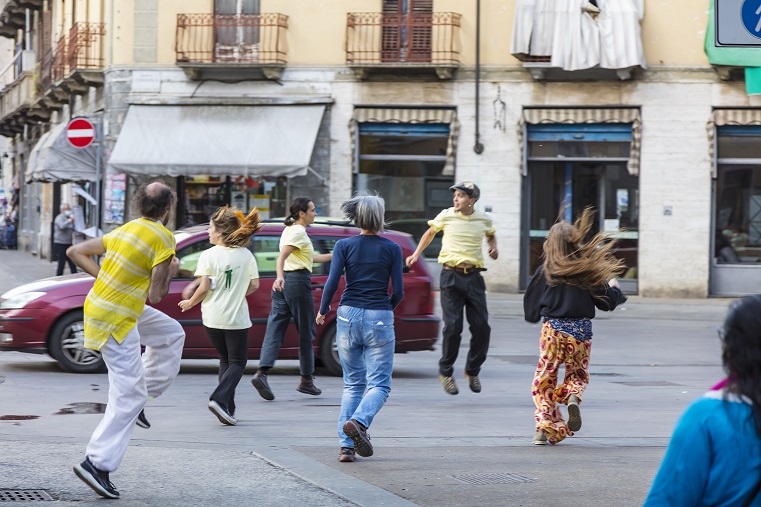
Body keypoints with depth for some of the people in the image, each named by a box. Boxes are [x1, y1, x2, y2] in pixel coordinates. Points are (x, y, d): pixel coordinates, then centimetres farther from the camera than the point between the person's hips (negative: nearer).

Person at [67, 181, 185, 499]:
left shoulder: (125, 230, 7)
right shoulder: (163, 239, -16)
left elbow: (75, 252, 9)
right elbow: (155, 296, -18)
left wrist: (102, 276, 9)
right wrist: (171, 272, 0)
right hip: (115, 320, -9)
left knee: (172, 334, 25)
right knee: (127, 395, -5)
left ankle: (141, 397, 23)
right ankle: (97, 463, -7)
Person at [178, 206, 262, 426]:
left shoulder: (209, 255, -8)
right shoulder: (246, 255, -2)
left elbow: (204, 287, -12)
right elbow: (254, 285, -2)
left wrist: (189, 303, 5)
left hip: (212, 317, 1)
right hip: (237, 317, -1)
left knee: (225, 360, 16)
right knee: (237, 362, 8)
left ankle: (227, 409, 12)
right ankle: (220, 399, -16)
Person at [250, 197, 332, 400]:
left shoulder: (290, 230, 20)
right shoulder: (298, 232, -9)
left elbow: (309, 257, 31)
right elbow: (282, 256, -23)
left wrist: (333, 256, 36)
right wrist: (280, 277, -37)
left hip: (283, 284, 9)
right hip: (298, 281, -9)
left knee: (275, 329, -1)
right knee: (306, 332, 4)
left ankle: (262, 373, -17)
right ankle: (306, 380, 11)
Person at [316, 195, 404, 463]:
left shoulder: (344, 246, 0)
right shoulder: (391, 249, -1)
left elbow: (332, 283, -8)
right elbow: (398, 291, -1)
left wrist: (323, 311, 9)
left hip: (349, 315, 2)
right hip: (380, 319, -2)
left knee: (353, 384, 13)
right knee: (379, 383, 2)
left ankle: (347, 446, 3)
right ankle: (358, 421, -27)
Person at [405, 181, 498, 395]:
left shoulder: (483, 220, 6)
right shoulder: (446, 216, 1)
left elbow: (491, 235, 27)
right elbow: (430, 232, 19)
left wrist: (493, 247, 7)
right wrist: (416, 255, 13)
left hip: (474, 277, 2)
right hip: (451, 276, -2)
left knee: (482, 327, -2)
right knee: (452, 327, -8)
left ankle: (472, 370, 18)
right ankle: (446, 372, 9)